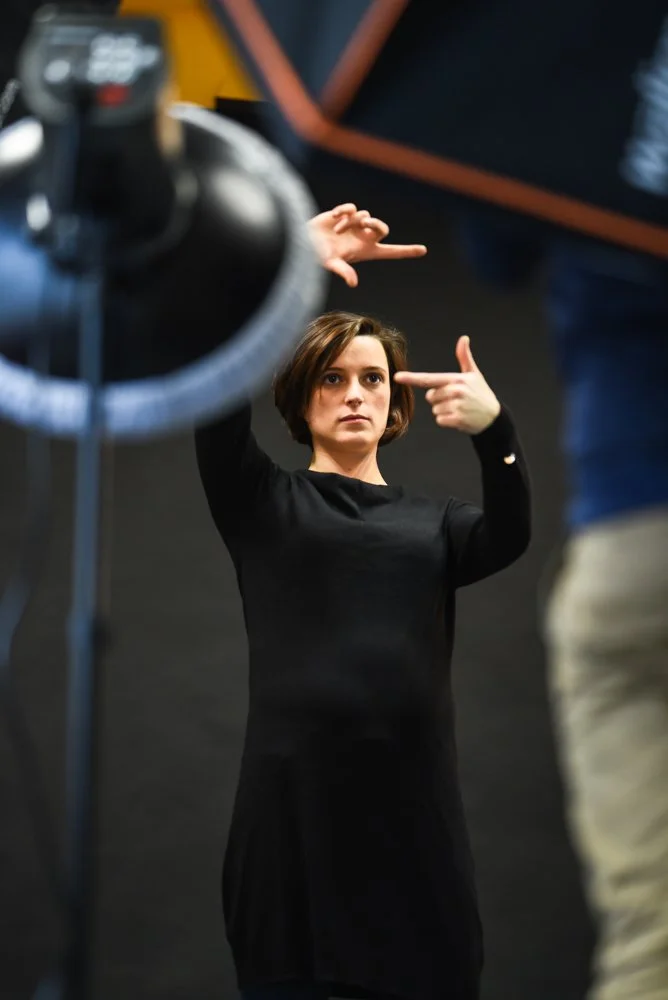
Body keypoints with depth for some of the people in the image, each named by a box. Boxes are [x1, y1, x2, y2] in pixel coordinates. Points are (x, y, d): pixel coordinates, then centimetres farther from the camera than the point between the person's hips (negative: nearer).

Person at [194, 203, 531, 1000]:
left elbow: (511, 536, -5)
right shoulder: (261, 503, 10)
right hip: (293, 792, -2)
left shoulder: (433, 524, 16)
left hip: (412, 797, 2)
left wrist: (494, 429, -25)